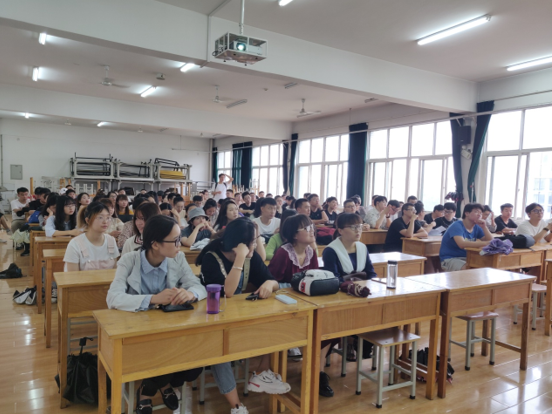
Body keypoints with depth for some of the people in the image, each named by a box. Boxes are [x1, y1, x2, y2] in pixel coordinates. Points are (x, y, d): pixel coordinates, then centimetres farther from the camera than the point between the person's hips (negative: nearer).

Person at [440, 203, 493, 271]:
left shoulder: (477, 227, 6)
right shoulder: (457, 226, -16)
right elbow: (462, 244, -33)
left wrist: (484, 227, -11)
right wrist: (485, 243, -36)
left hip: (466, 258, 8)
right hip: (450, 259, -8)